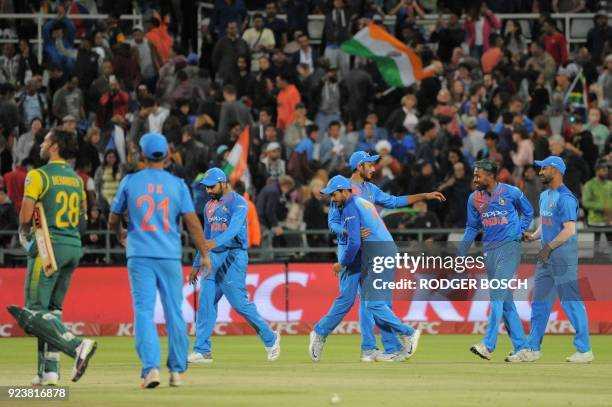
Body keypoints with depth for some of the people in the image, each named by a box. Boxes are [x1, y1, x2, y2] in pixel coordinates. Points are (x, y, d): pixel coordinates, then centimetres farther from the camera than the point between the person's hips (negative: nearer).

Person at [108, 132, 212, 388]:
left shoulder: (130, 182, 2)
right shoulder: (177, 184, 1)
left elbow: (113, 221, 11)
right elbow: (192, 222, -5)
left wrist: (122, 237, 32)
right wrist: (204, 254, 2)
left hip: (140, 256, -1)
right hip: (170, 257, 1)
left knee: (144, 312, -4)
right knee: (174, 313, 11)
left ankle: (151, 367, -20)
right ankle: (176, 371, 16)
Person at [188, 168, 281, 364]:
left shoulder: (238, 203, -9)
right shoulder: (210, 206, 16)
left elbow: (234, 228, -26)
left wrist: (216, 242, -44)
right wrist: (196, 265, 23)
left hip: (233, 257, -7)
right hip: (213, 258, 7)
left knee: (240, 303, -7)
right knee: (206, 303, -2)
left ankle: (270, 338, 11)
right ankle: (202, 351, -1)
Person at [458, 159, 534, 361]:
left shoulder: (511, 192, -5)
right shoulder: (474, 198, 7)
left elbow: (528, 210, 13)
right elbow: (472, 228, 16)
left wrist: (522, 230, 1)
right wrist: (460, 255, 12)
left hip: (510, 247, -6)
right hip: (489, 250, 6)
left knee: (498, 293, -17)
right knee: (505, 299, 7)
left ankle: (488, 345, -24)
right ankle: (521, 346, 14)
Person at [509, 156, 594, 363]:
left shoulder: (565, 198, -14)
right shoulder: (545, 196, 16)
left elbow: (569, 230, -21)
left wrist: (549, 247, -23)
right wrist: (533, 237, 7)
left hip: (563, 255, -10)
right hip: (547, 255, 10)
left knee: (571, 301, -7)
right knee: (539, 301, 11)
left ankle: (584, 350, -3)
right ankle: (532, 349, 16)